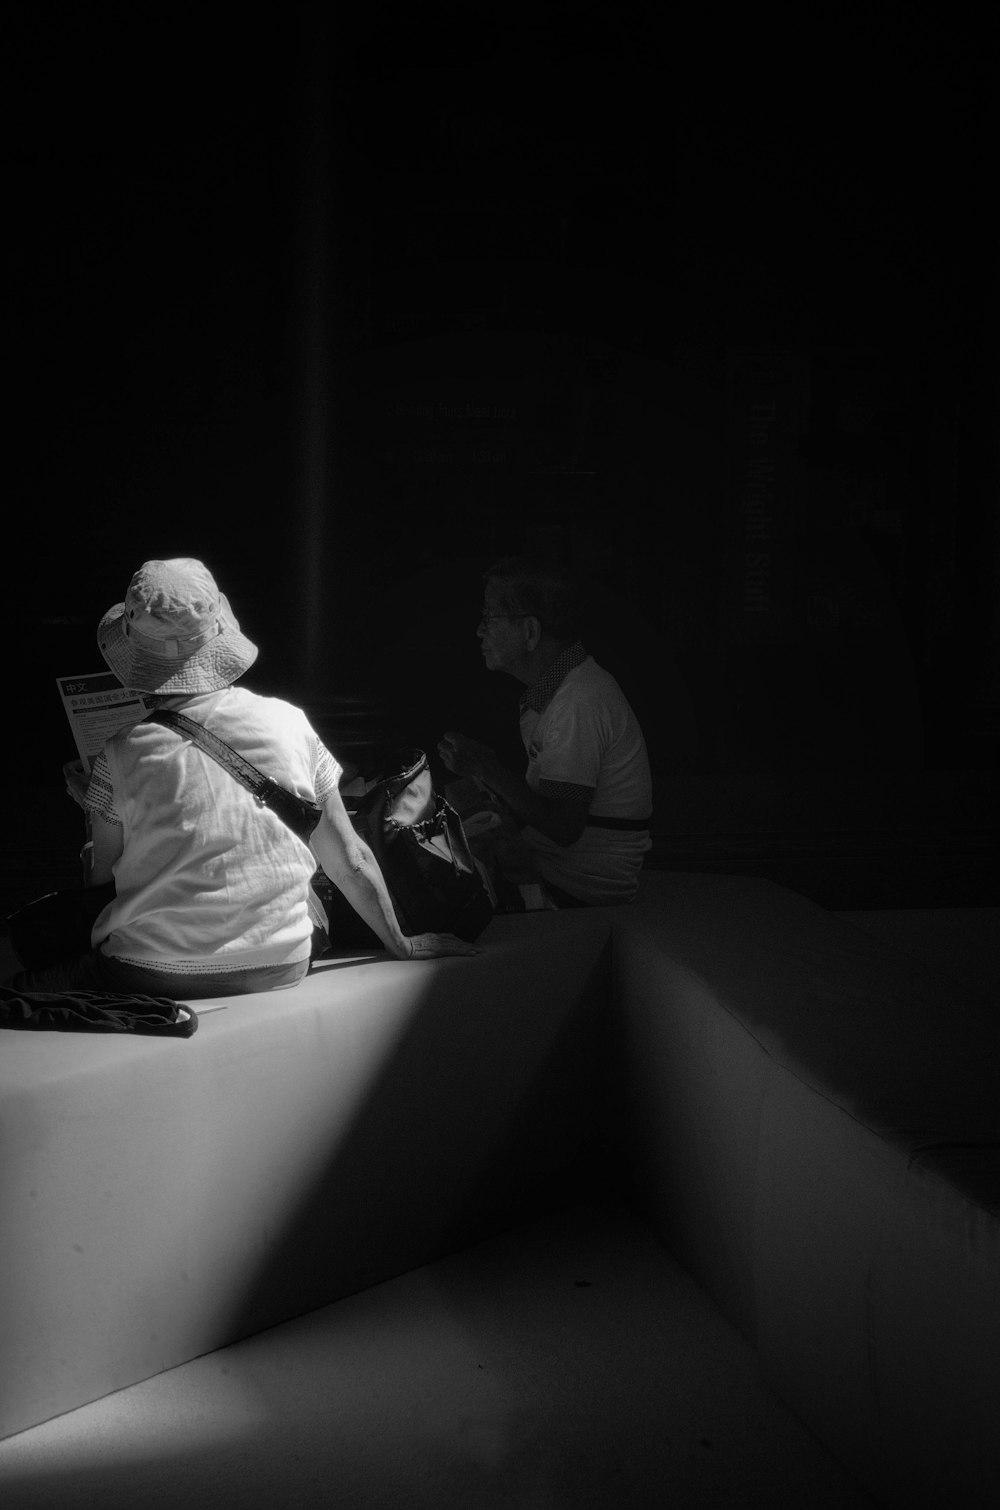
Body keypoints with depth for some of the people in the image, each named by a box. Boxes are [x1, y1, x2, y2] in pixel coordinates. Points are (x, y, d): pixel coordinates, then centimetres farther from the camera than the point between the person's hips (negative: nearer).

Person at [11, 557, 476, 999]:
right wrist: (400, 945, 15)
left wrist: (92, 809, 19)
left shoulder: (123, 753, -11)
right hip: (279, 969, 2)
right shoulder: (289, 723, -5)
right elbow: (349, 859, 2)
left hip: (151, 979, -2)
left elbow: (100, 879, -1)